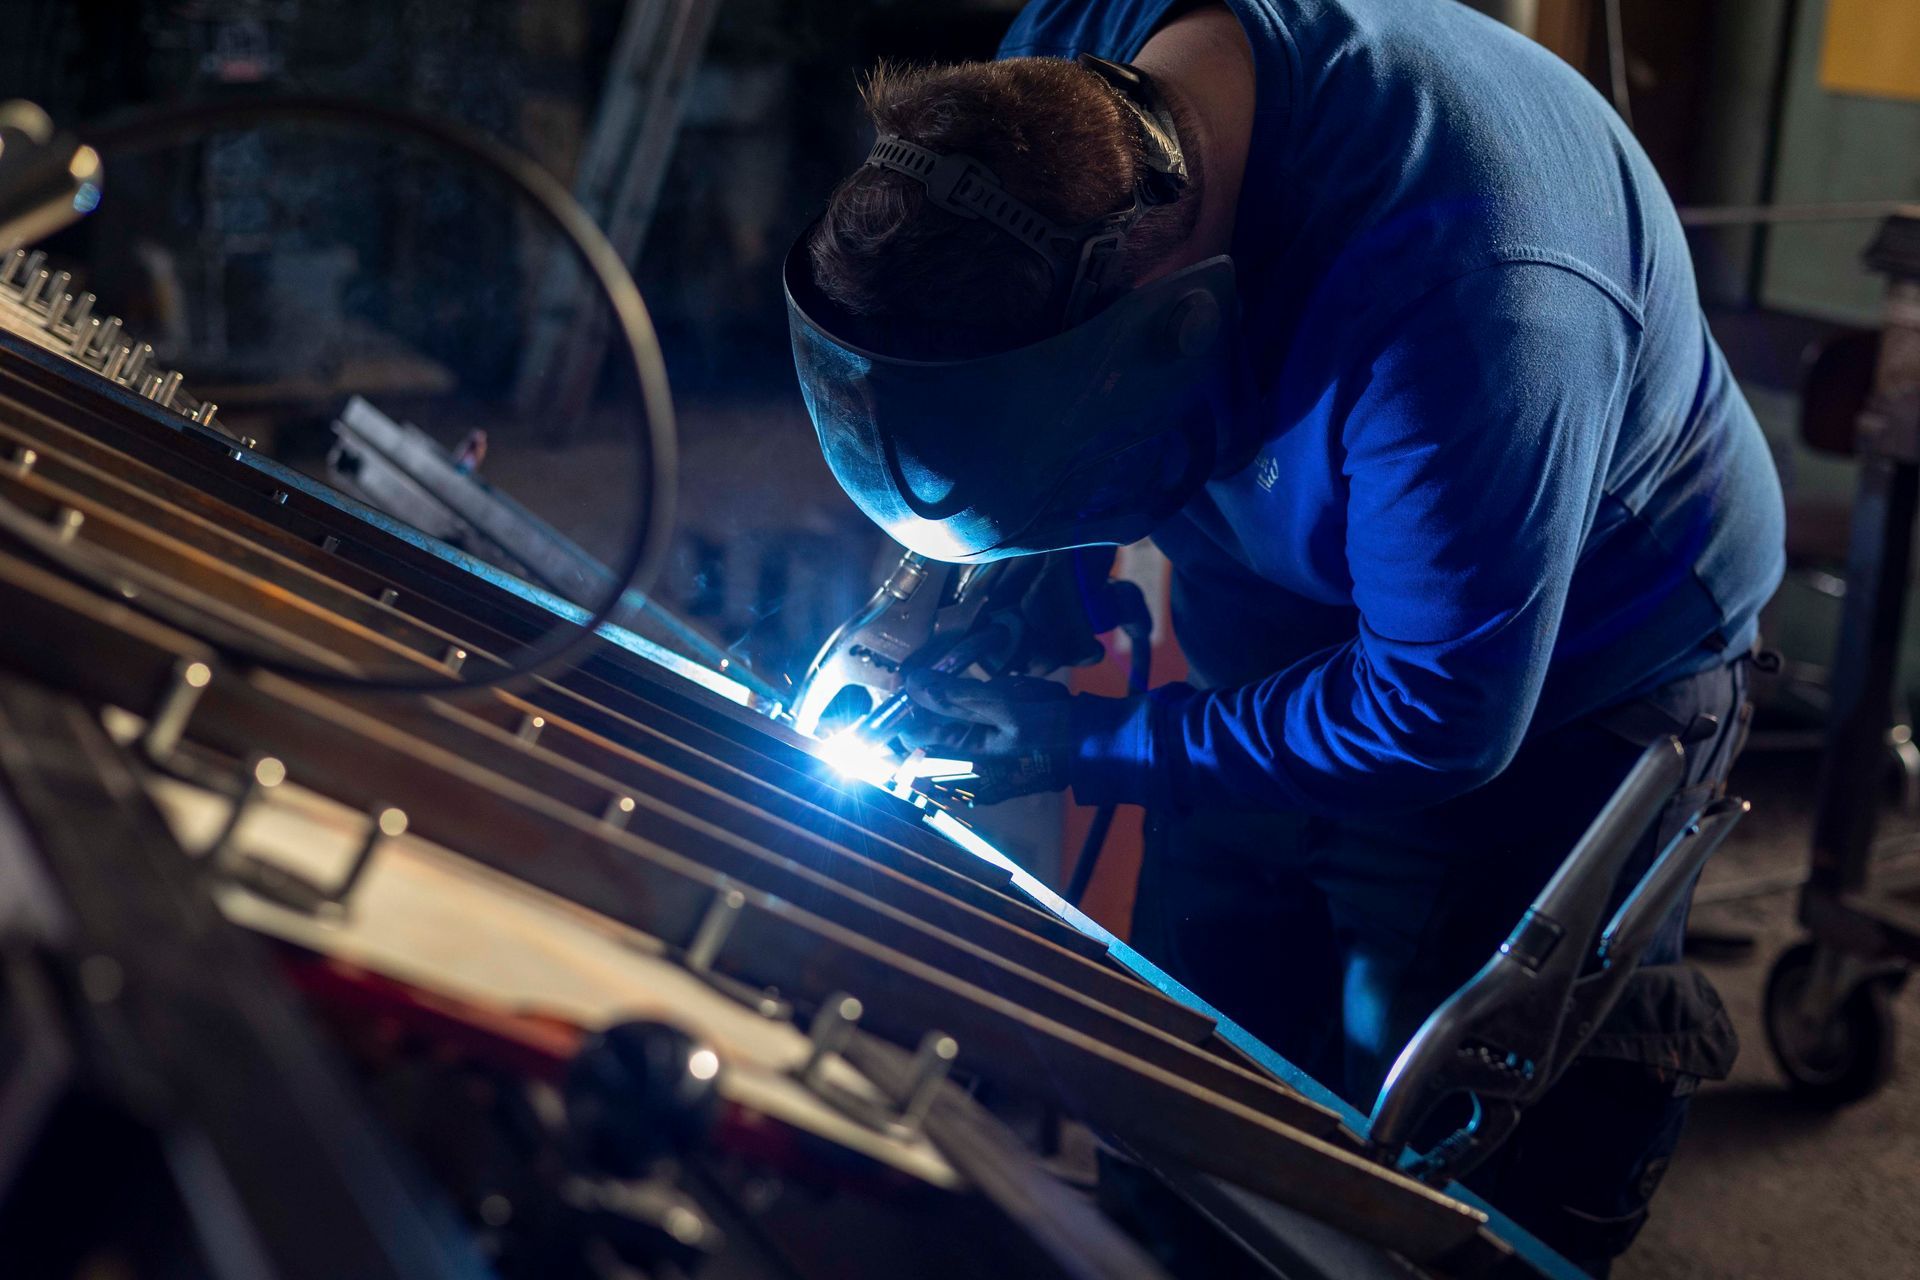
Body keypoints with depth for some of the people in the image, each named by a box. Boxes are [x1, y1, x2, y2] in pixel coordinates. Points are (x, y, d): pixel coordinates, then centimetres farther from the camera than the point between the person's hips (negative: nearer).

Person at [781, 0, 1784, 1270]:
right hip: (1285, 640, 6)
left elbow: (1440, 716, -29)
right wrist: (946, 589, -14)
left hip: (1563, 679, -6)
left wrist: (1087, 745, -23)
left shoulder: (1470, 302, -41)